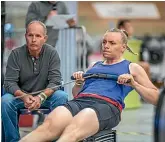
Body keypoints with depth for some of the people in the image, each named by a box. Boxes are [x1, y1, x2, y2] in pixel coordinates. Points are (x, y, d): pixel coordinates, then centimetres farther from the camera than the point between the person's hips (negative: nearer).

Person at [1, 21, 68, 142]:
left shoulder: (52, 53, -7)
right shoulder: (16, 54, -7)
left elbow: (55, 81, -13)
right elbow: (9, 82, -12)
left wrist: (41, 97, -33)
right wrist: (23, 96, -33)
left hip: (45, 95, 0)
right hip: (21, 95, 0)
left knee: (62, 97, -29)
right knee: (5, 101, -30)